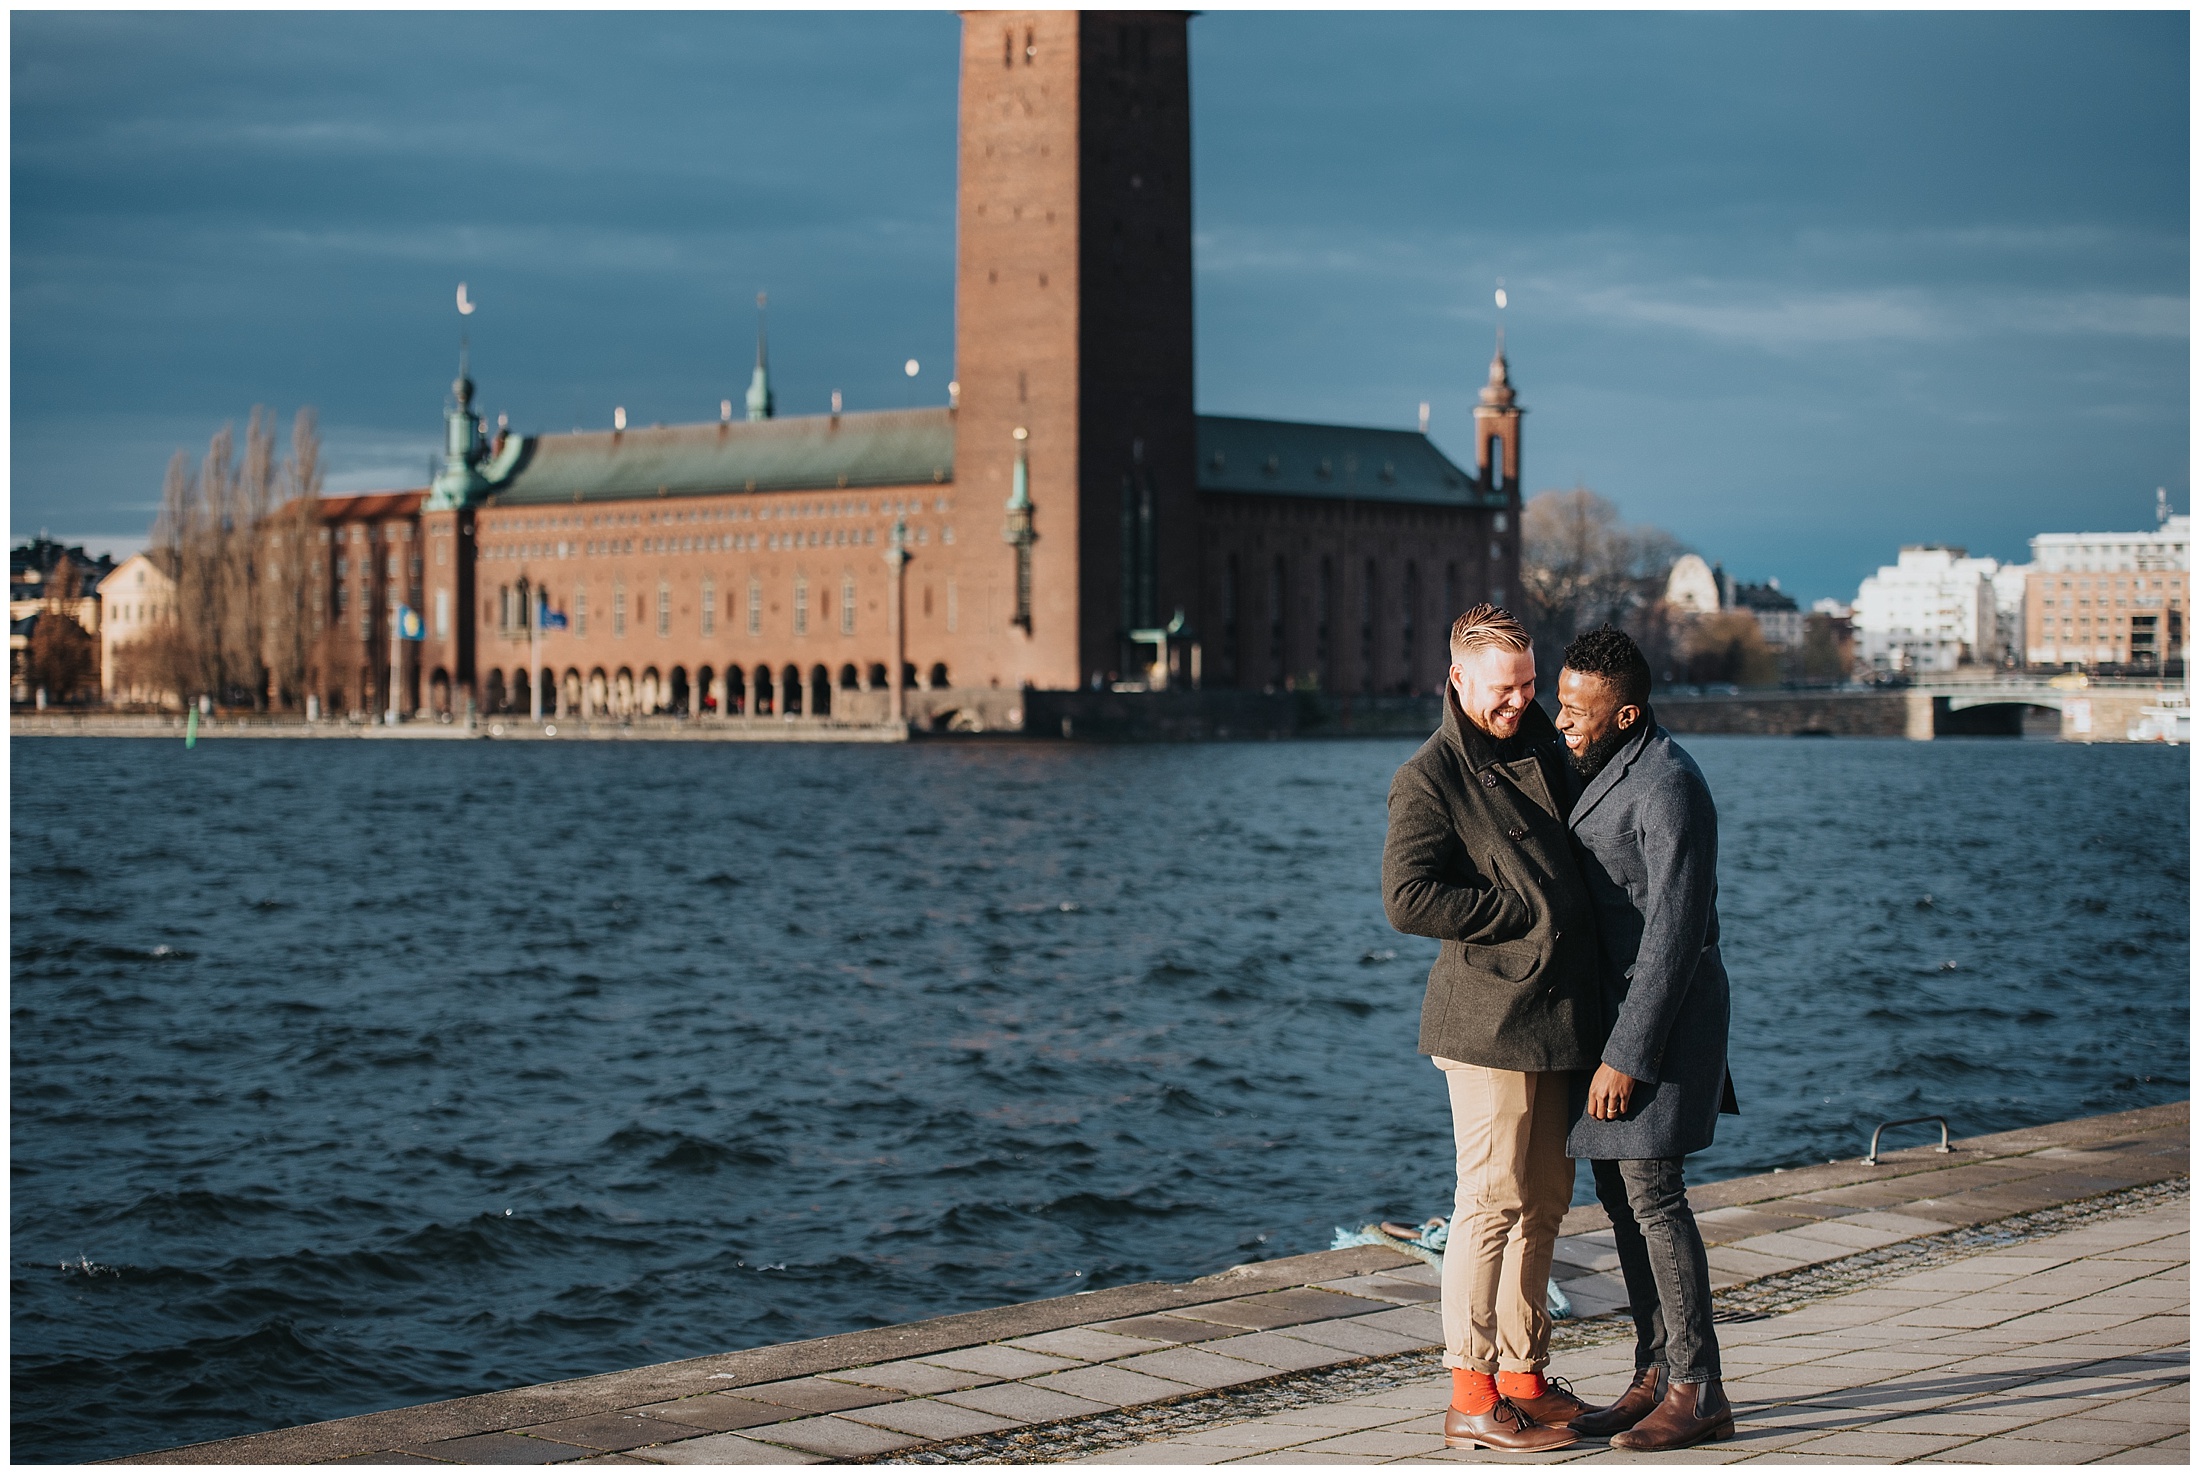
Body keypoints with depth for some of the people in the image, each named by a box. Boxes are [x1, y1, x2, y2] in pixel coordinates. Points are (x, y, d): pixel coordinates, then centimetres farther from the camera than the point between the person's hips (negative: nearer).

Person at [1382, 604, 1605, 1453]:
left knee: (1544, 1201, 12)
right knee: (1493, 1201, -6)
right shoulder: (1429, 779, -8)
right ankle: (1472, 1401, -1)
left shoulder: (1544, 752, 15)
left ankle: (1523, 1376, 21)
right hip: (1490, 1018, -8)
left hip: (1560, 1015, 8)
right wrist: (1527, 913, -15)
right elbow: (1408, 898, -19)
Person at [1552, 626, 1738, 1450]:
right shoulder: (1600, 768, 11)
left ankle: (1699, 1393, -3)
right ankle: (1656, 1376, 16)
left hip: (1658, 1010, -10)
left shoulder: (1666, 787, -19)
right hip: (1609, 1003, 10)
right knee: (1616, 1185, 9)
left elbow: (1675, 933, -22)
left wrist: (1627, 1057, -23)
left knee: (1650, 1191, -9)